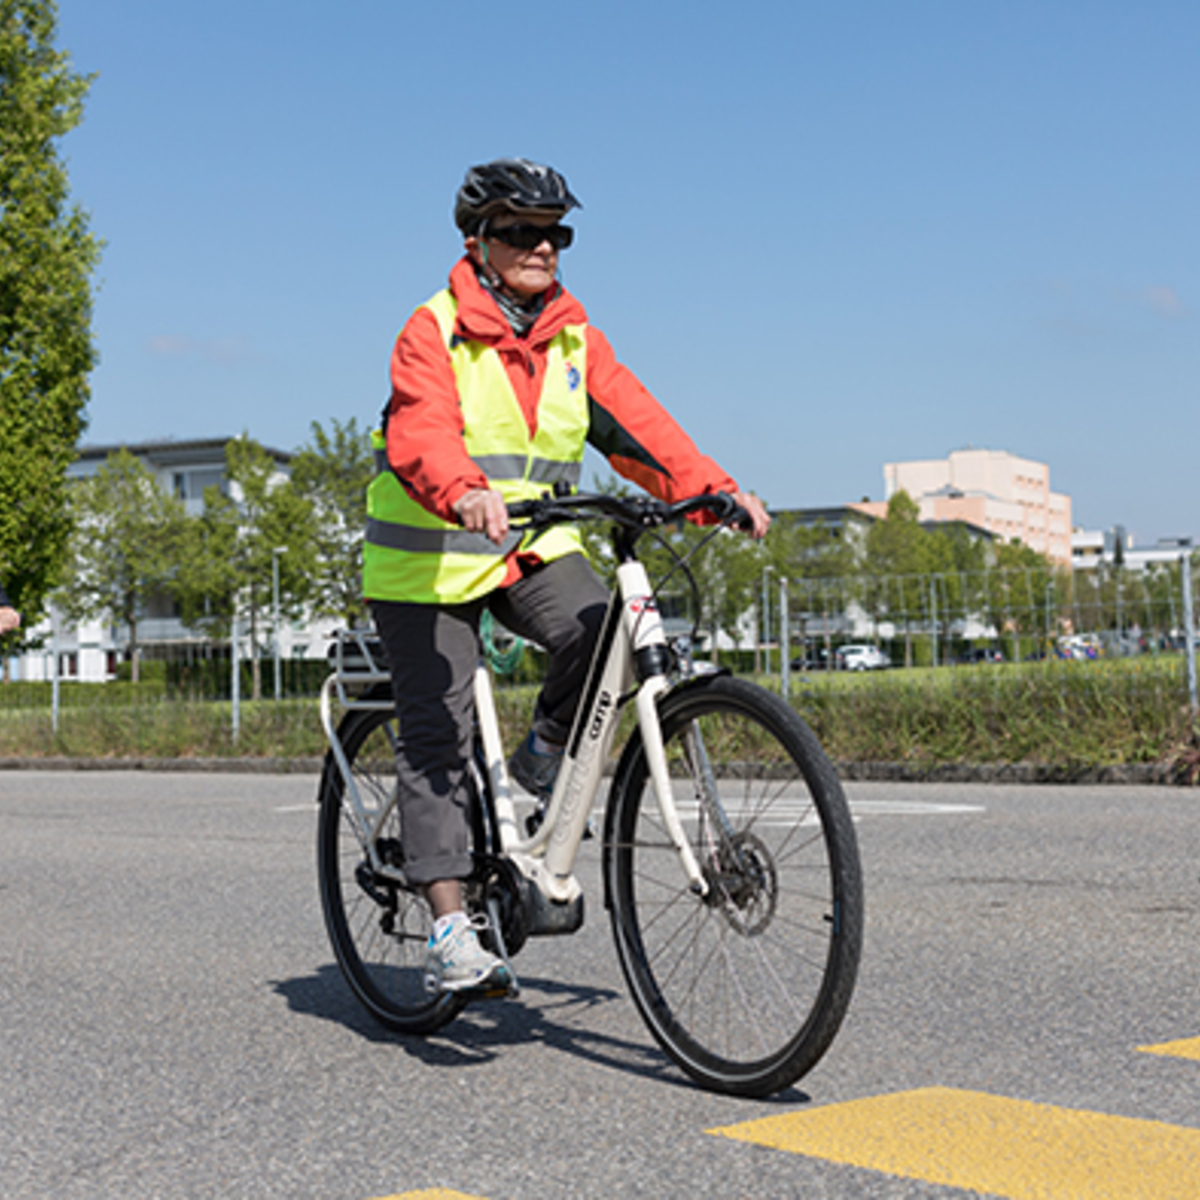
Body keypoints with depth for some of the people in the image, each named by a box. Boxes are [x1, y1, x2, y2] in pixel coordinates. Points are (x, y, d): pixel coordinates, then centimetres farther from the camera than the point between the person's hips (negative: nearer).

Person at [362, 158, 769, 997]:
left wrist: (713, 489, -21)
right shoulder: (434, 332, -11)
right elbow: (422, 435, -27)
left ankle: (546, 759, 2)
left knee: (604, 630, -26)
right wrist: (467, 493, -49)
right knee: (437, 734, -7)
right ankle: (451, 931, -3)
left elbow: (633, 423, -5)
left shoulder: (574, 336, 5)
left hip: (534, 547, 4)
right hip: (431, 558, -4)